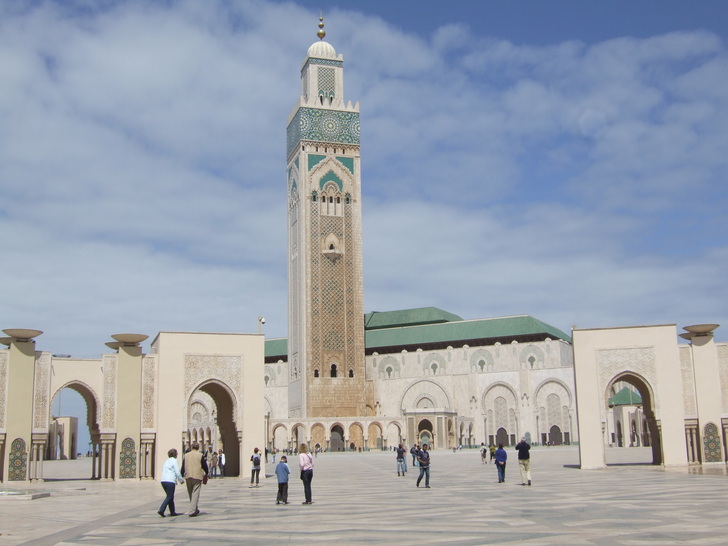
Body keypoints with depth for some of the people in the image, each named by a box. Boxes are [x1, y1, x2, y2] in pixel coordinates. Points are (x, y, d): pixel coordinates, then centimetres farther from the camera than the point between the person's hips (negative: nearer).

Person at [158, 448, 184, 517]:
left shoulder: (166, 461, 19)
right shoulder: (174, 461, -4)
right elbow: (177, 473, -9)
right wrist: (181, 480, 7)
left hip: (163, 480, 8)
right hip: (170, 481, -8)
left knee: (171, 496, 15)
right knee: (169, 497, -4)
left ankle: (172, 512, 17)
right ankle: (161, 510, -17)